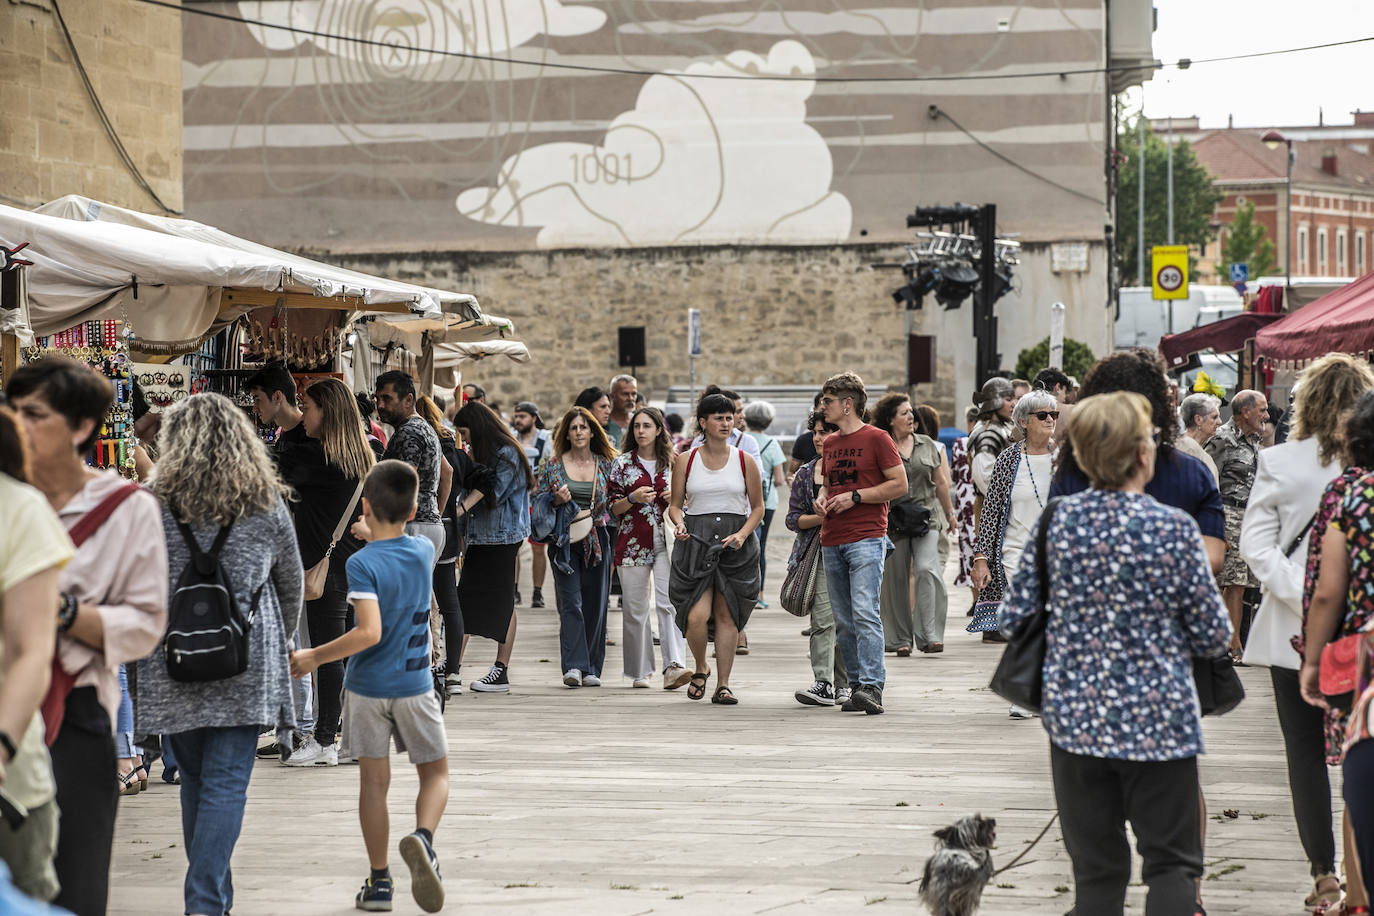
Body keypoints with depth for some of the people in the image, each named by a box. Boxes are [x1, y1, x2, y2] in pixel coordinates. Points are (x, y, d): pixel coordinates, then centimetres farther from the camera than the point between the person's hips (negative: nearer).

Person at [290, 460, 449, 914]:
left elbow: (369, 632, -25)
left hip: (367, 688, -2)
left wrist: (316, 656, -17)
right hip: (414, 687, 2)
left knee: (374, 781, 8)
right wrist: (373, 536, 35)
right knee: (435, 772, 13)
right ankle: (423, 837, -17)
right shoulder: (423, 550, -2)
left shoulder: (362, 563, -17)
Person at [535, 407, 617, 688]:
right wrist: (557, 501, -10)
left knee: (595, 604, 2)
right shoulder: (553, 466, 5)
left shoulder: (605, 465, 9)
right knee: (571, 602, -12)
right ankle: (573, 666, -20)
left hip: (597, 540, 2)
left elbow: (614, 503, 16)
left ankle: (591, 669, 10)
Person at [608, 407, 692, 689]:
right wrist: (633, 499, -13)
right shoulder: (622, 463, 6)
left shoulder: (673, 462, 9)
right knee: (635, 608, 2)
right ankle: (640, 671, 13)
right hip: (633, 542, 0)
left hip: (667, 541, 0)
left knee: (669, 602, -16)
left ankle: (674, 666, -25)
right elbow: (614, 508, 6)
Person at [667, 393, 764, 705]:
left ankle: (723, 685, 8)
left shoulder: (744, 461, 6)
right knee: (696, 615, -13)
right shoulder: (686, 460, 5)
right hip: (696, 541, -1)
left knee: (726, 614, -1)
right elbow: (675, 504, 11)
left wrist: (743, 534, -8)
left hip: (736, 543, 1)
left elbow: (758, 507, 9)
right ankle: (700, 668, 16)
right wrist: (679, 524, -11)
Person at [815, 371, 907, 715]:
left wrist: (855, 497, -13)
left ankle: (872, 686, -22)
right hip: (832, 542, 7)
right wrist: (823, 499, 8)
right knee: (843, 622, 7)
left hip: (866, 538, -7)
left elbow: (900, 484, -6)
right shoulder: (830, 443, 18)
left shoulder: (876, 438, -3)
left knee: (864, 613, -18)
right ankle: (857, 686, 14)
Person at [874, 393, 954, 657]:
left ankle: (929, 635, -16)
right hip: (893, 522, -1)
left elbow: (940, 482, 19)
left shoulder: (927, 445, 10)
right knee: (896, 577, 2)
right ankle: (900, 639, 13)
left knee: (927, 568, -16)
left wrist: (949, 513, 24)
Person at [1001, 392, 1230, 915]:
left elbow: (1014, 616, 3)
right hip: (1157, 721, -3)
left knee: (1096, 872, 11)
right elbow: (1213, 635, -5)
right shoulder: (1174, 529, -12)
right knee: (1171, 863, 7)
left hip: (1076, 717, 3)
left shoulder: (1055, 520, -3)